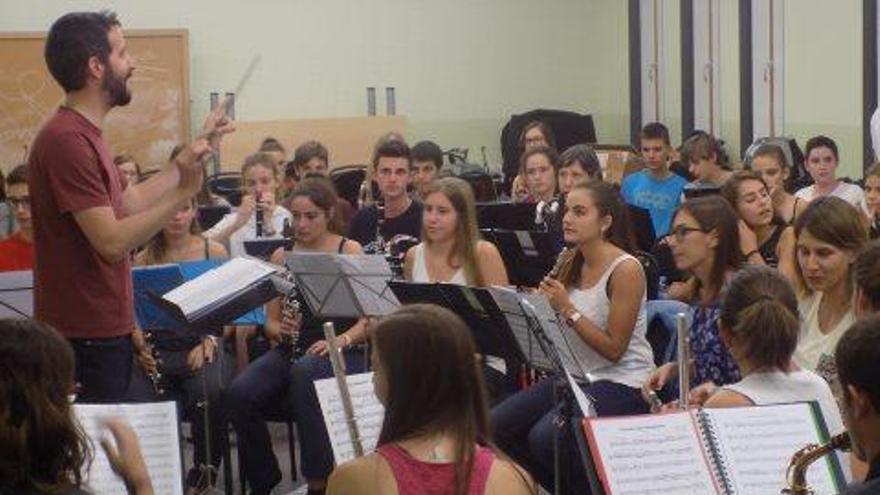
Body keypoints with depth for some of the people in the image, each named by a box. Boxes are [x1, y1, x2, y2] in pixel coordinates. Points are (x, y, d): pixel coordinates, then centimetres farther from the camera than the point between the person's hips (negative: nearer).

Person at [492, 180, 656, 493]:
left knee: (546, 436, -28)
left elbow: (614, 349, -17)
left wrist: (568, 309, -23)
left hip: (622, 382, -8)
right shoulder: (572, 263, 6)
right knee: (495, 426, -7)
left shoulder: (626, 269, -15)